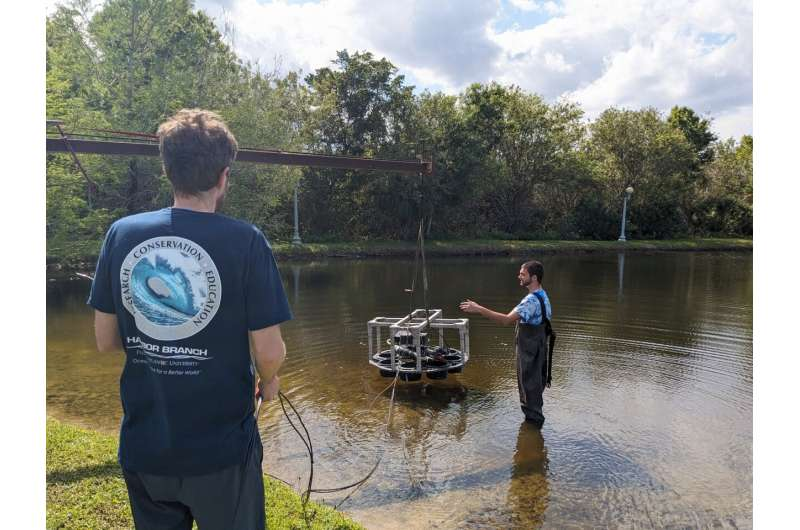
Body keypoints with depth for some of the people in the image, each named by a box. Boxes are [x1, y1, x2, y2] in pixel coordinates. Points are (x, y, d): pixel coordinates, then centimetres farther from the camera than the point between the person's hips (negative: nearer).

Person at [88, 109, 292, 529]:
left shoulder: (122, 234, -5)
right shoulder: (246, 241, -17)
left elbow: (105, 340, 2)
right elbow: (269, 351, -15)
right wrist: (268, 381, 6)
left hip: (143, 448, 4)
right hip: (222, 450, -3)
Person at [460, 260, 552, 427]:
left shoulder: (531, 301, -27)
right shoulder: (543, 296, 7)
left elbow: (507, 319, -35)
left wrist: (479, 309, -35)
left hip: (529, 352, -10)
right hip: (538, 349, 10)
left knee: (529, 385, 4)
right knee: (535, 384, 21)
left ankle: (533, 419, 17)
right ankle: (535, 417, 35)